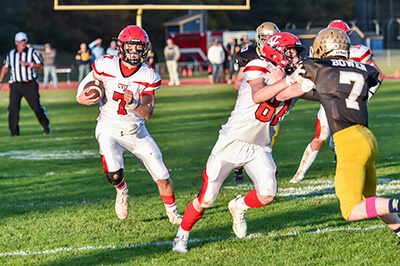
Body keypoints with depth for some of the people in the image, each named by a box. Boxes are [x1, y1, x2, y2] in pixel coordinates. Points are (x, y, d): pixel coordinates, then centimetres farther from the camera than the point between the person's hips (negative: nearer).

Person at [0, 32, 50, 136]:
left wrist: (28, 64, -18)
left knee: (37, 107, -4)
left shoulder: (32, 52, 3)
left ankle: (46, 126, 18)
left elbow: (40, 66, -4)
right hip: (15, 85, 2)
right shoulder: (10, 54, 11)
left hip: (30, 85, -2)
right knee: (13, 106, -13)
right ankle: (14, 131, -6)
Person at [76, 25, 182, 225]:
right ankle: (122, 190, 13)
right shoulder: (105, 66, -9)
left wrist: (134, 104, -34)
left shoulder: (148, 76, -9)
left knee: (162, 177, 0)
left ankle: (172, 212, 28)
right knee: (114, 175, -25)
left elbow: (148, 113, -14)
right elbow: (82, 95, 4)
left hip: (136, 132, 2)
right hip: (109, 130, -2)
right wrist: (84, 98, -19)